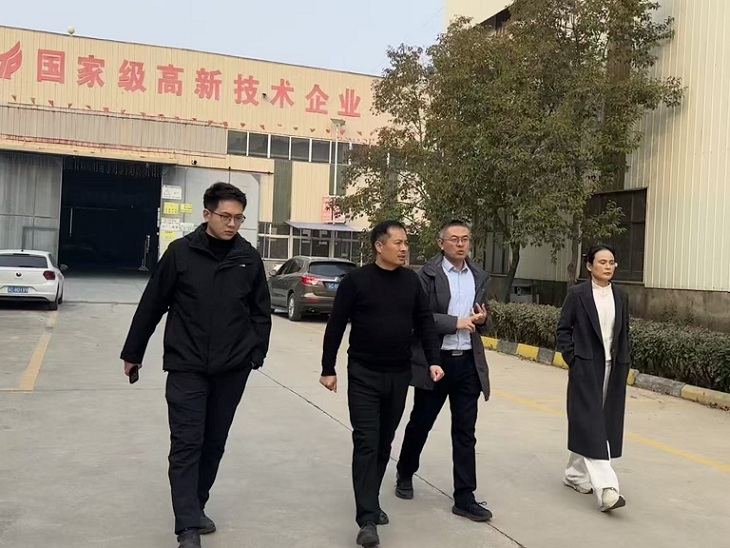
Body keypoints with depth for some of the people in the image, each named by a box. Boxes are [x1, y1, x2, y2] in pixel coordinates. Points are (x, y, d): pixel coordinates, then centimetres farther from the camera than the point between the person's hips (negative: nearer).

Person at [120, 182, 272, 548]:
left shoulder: (249, 258, 1)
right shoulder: (181, 252, -6)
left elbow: (261, 311, 9)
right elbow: (152, 305, 0)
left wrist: (257, 353, 2)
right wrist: (133, 352, 5)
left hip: (231, 370, 3)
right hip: (186, 367, -3)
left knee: (214, 443, 14)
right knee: (187, 444, -5)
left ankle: (196, 508, 31)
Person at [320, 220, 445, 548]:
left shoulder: (411, 281, 5)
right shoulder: (356, 280, -7)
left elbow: (424, 322, 8)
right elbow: (336, 326, -4)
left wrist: (433, 360, -3)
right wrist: (328, 368, -4)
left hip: (399, 375, 4)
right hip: (364, 374, -4)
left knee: (384, 443, 13)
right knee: (366, 443, -6)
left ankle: (370, 503, 29)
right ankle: (367, 519, -6)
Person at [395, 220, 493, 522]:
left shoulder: (479, 276, 10)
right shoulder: (428, 274, -7)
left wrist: (482, 320, -4)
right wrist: (457, 322, -18)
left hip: (468, 362, 4)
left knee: (465, 432, 6)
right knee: (420, 424, 13)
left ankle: (465, 497, 12)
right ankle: (405, 475, 35)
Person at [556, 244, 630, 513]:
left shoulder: (621, 297, 9)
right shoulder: (577, 294, -4)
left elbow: (624, 335, 13)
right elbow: (563, 329, -2)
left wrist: (624, 366, 7)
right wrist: (572, 359, -9)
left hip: (612, 369, 6)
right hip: (586, 368, -5)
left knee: (605, 424, 10)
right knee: (591, 426, -10)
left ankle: (575, 474, 25)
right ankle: (606, 489, -14)